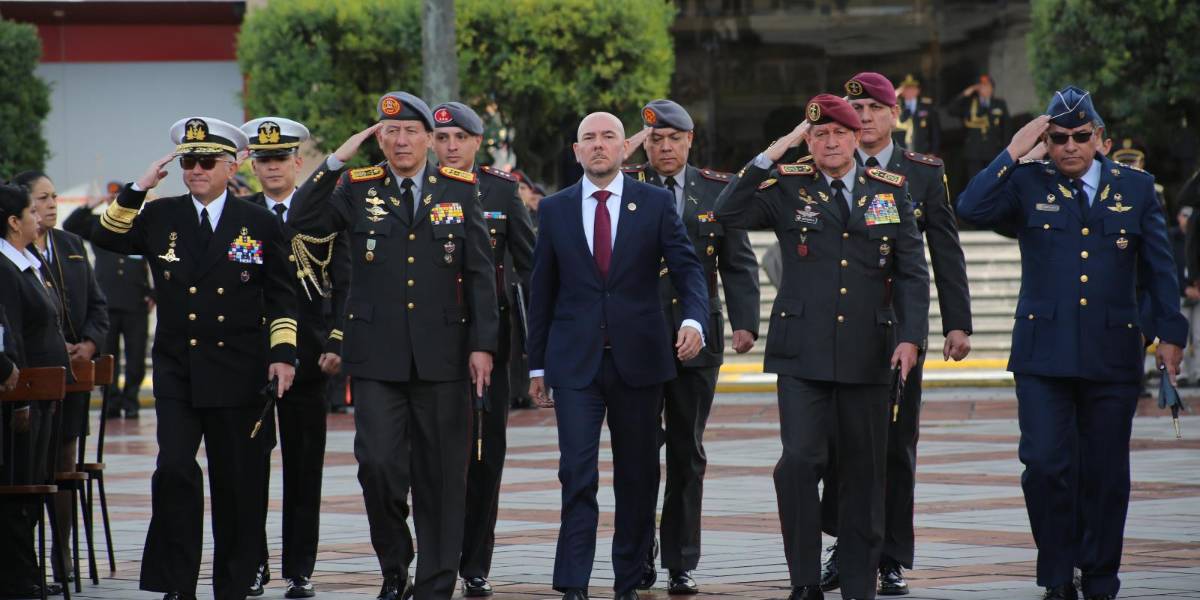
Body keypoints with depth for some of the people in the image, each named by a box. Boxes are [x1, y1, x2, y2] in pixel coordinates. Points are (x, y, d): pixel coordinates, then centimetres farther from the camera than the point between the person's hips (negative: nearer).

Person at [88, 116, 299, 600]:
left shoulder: (260, 224, 4)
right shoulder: (160, 217, 8)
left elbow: (281, 297, 7)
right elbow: (106, 238, 1)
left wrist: (283, 352, -3)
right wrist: (137, 189, -7)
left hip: (238, 373, 0)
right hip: (177, 372, 0)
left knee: (238, 483, 3)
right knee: (174, 469, -13)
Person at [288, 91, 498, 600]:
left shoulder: (461, 190, 6)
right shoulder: (357, 188, 5)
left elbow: (480, 272, 4)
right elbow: (303, 221, -9)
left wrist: (482, 344, -2)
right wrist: (337, 161, -11)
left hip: (442, 354, 1)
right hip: (377, 355, 0)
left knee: (441, 474, 3)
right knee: (378, 464, -9)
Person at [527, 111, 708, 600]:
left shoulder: (655, 203, 3)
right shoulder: (555, 209, 7)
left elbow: (687, 267, -2)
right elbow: (542, 290, 10)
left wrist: (694, 319, -22)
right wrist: (537, 363, 9)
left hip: (638, 358, 0)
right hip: (575, 362, 0)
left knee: (637, 478, 7)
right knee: (578, 475, -8)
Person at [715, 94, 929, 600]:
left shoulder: (890, 189, 9)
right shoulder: (787, 188, 5)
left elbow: (912, 271, 8)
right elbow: (729, 214, -10)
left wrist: (910, 336, -4)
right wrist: (773, 154, -12)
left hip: (867, 352, 2)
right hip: (803, 352, -2)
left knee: (864, 472, 6)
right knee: (800, 459, -14)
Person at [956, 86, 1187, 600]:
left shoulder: (1135, 188, 10)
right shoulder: (1027, 185, 6)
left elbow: (1159, 267, 11)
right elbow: (971, 209, -11)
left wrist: (1170, 333, 4)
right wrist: (1013, 153, -11)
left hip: (1112, 358, 1)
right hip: (1043, 357, -1)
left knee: (1105, 475, 4)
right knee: (1045, 466, -9)